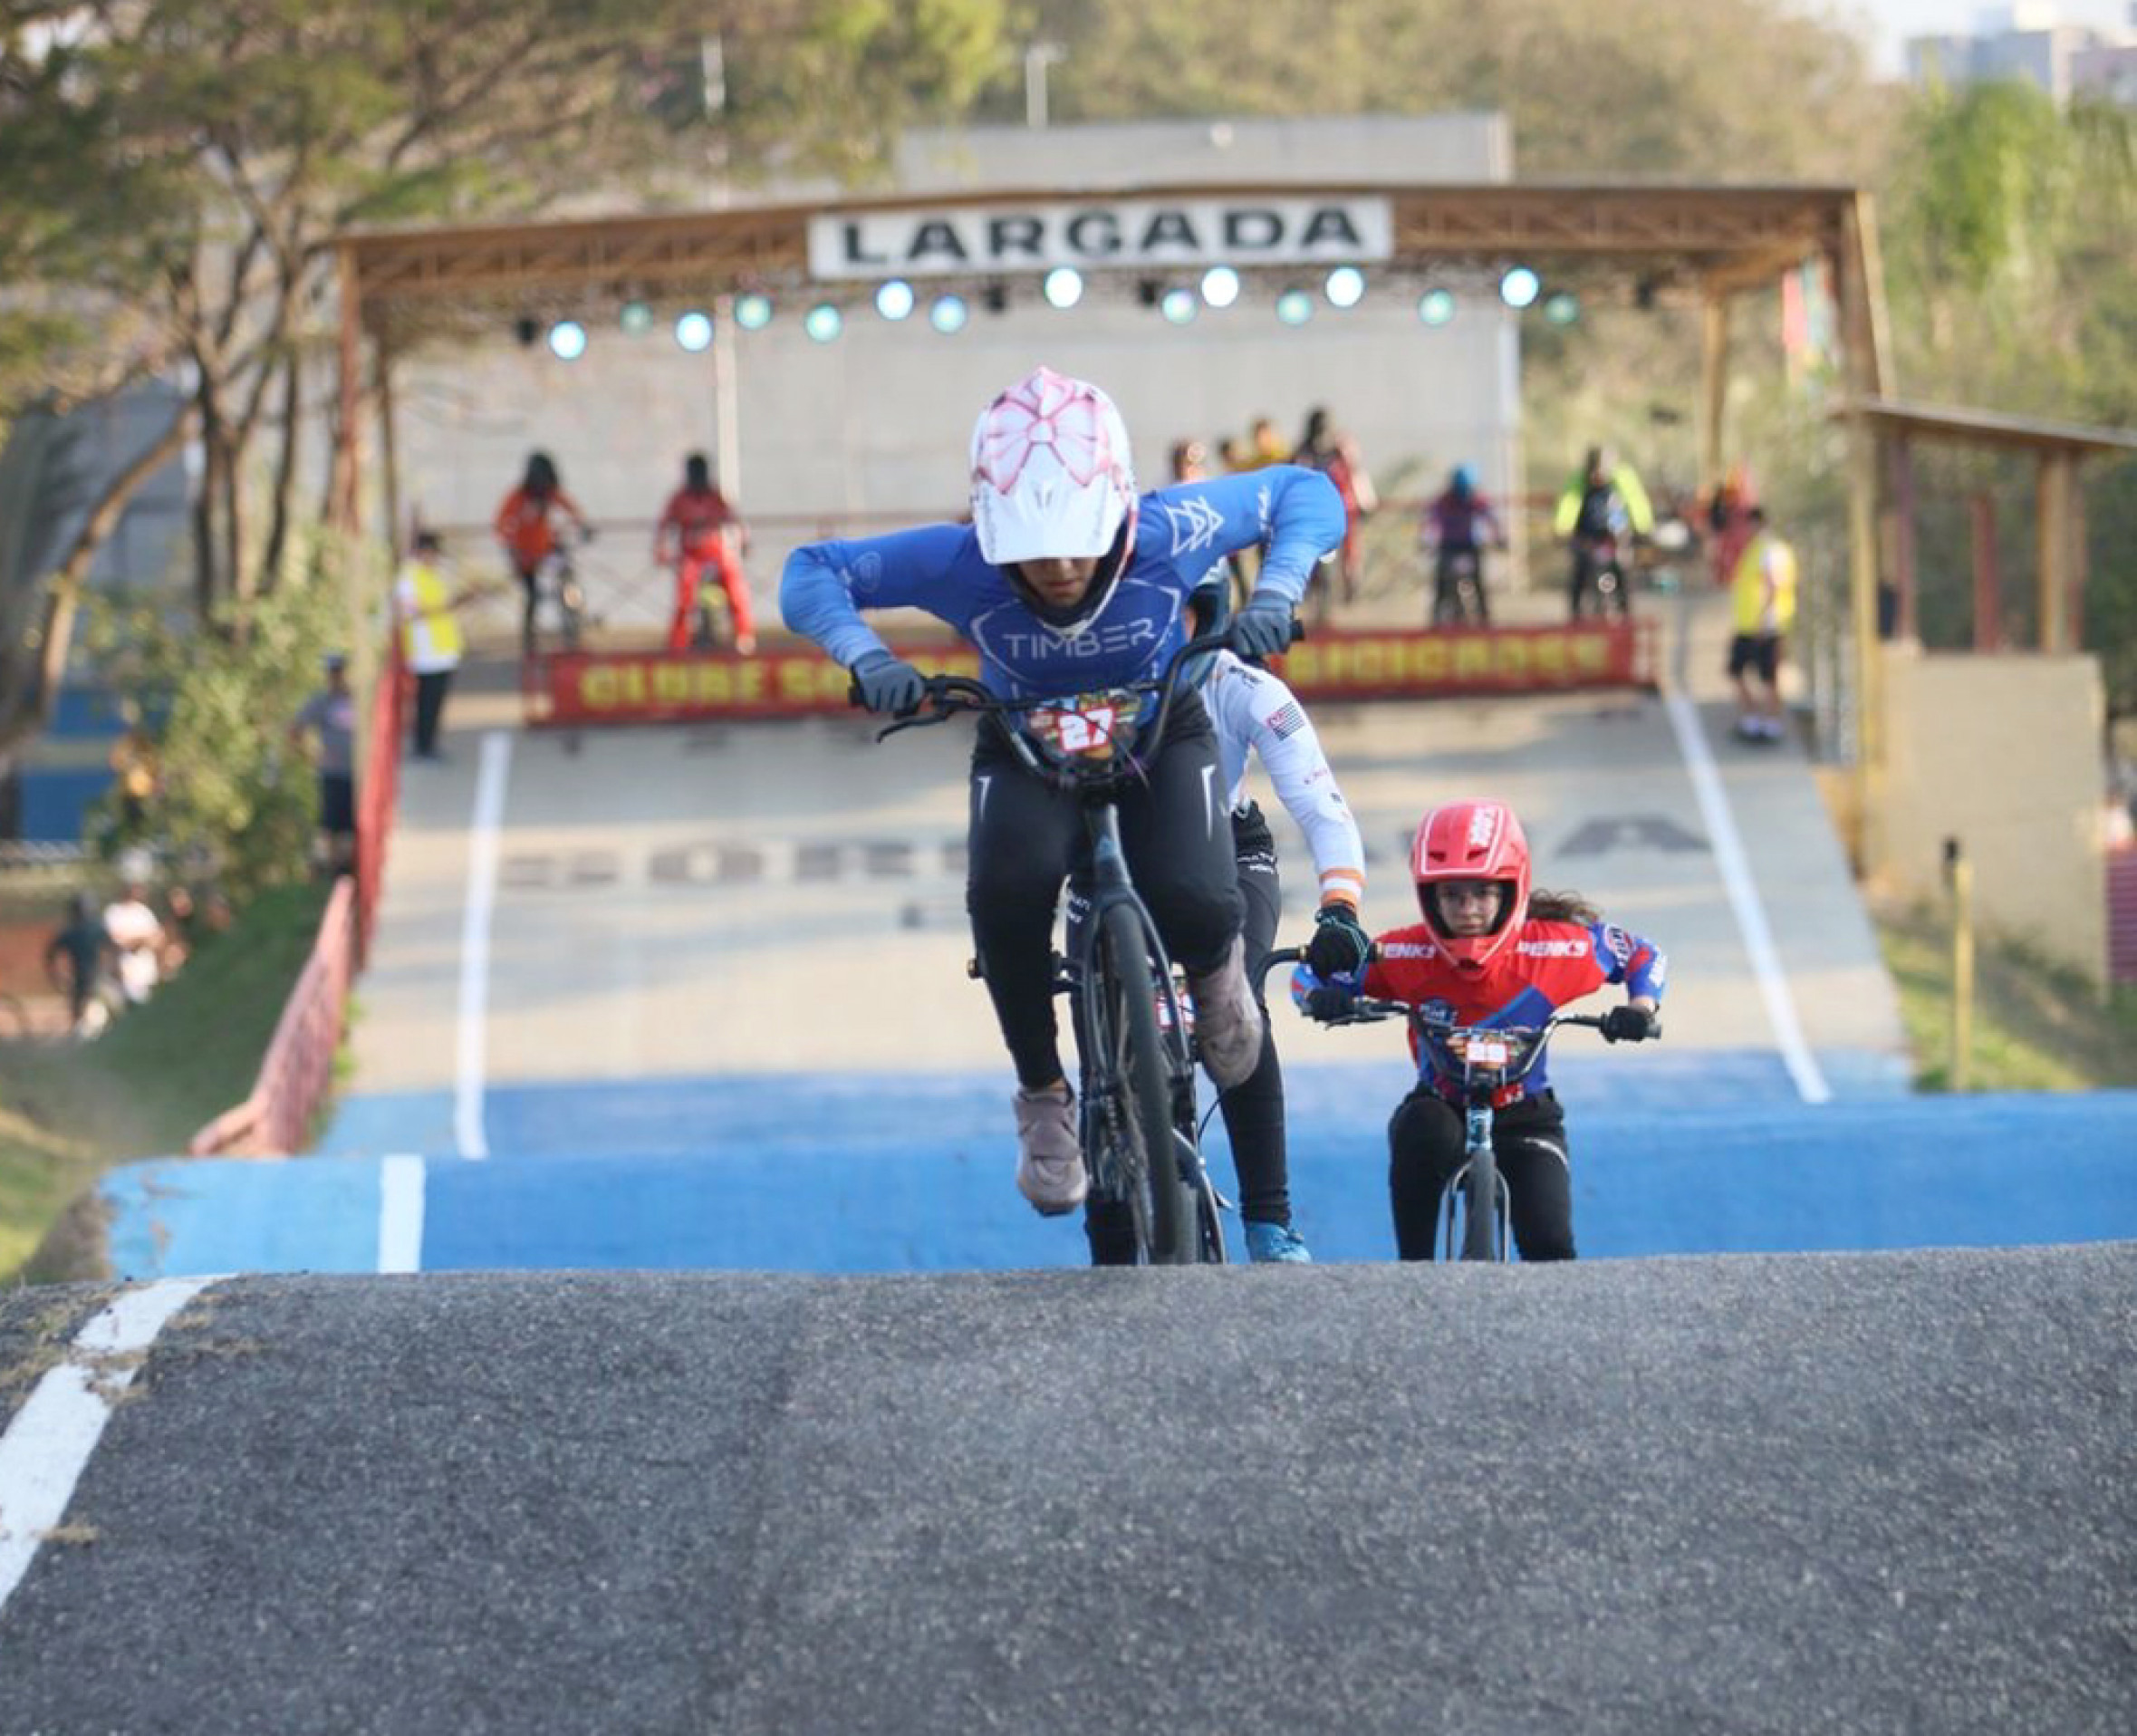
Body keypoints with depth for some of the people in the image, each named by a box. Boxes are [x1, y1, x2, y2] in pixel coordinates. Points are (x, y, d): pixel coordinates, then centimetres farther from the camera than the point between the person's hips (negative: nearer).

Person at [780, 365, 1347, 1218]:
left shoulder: (1170, 535, -32)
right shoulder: (962, 563, -33)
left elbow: (1305, 491, -17)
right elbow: (810, 572, -23)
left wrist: (1276, 593, -34)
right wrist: (866, 656, -40)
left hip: (1159, 737, 0)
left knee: (1196, 907, -28)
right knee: (1007, 891, -32)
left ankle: (1214, 970, 13)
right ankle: (1043, 1097, -9)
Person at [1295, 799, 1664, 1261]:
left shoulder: (1552, 949, -19)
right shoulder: (1408, 954, -19)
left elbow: (1642, 956, -3)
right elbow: (1310, 973, -8)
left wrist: (1641, 1009, -22)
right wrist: (1324, 997, -32)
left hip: (1523, 1115, 0)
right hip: (1442, 1105, 0)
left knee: (1548, 1246, -18)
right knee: (1420, 1131, -38)